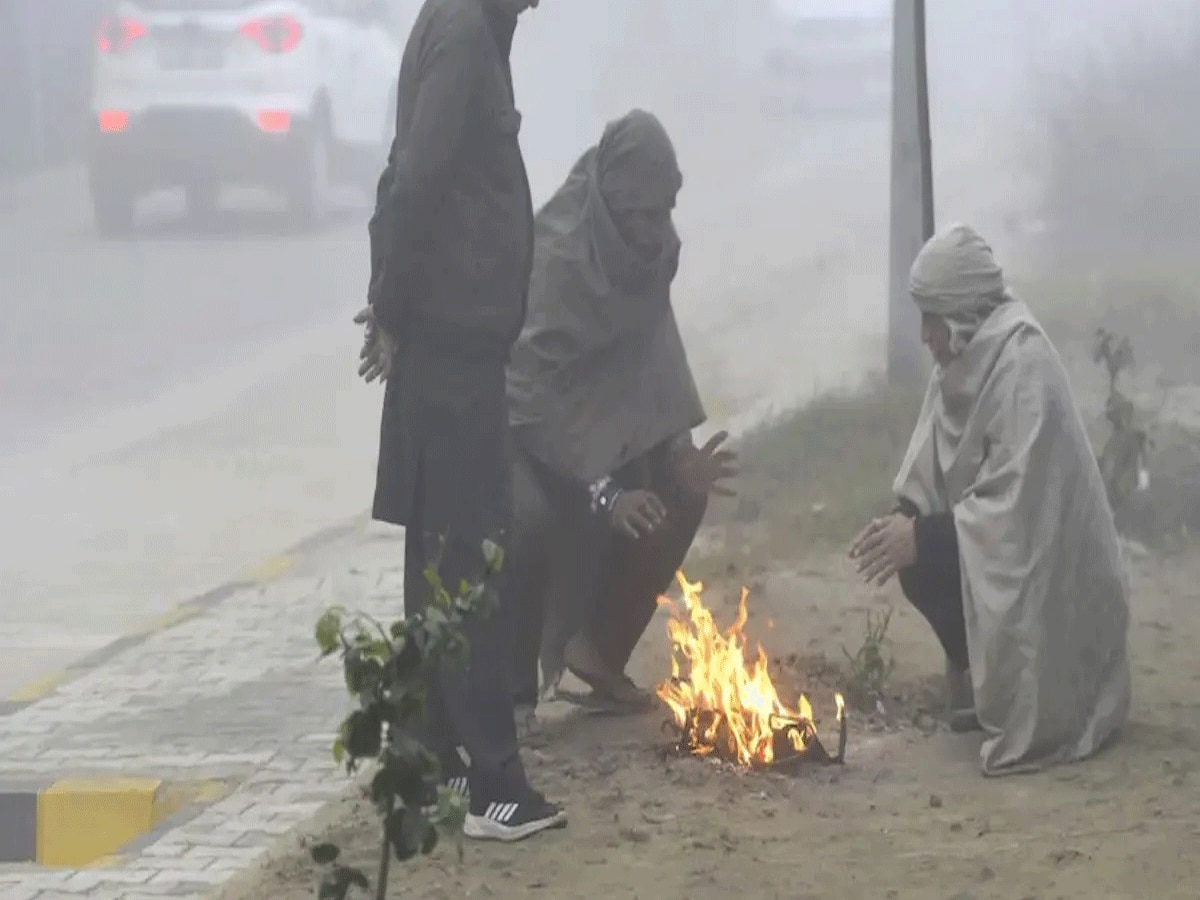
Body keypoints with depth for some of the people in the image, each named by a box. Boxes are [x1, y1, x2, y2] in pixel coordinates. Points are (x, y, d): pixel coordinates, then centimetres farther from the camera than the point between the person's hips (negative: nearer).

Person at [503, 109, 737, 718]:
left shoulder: (651, 246, -8)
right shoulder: (554, 253, -30)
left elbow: (654, 357, -2)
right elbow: (531, 388, -34)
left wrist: (679, 449, -19)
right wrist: (602, 489, -39)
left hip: (597, 413, 7)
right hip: (519, 420, -7)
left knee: (680, 491, -9)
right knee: (533, 518, -34)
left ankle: (600, 649, 7)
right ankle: (509, 685, -15)